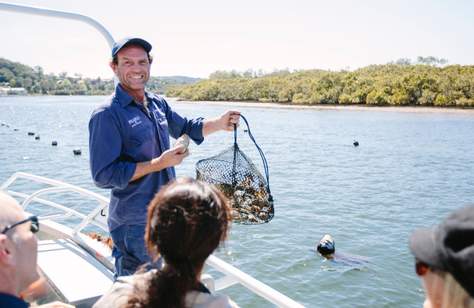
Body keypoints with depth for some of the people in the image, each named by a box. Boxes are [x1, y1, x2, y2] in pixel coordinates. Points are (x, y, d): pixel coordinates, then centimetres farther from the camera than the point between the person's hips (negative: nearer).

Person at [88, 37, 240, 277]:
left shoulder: (158, 104, 5)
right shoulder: (107, 115, -18)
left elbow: (184, 128, 22)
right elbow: (103, 176, -22)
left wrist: (219, 123, 5)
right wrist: (159, 163, -24)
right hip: (133, 223, -7)